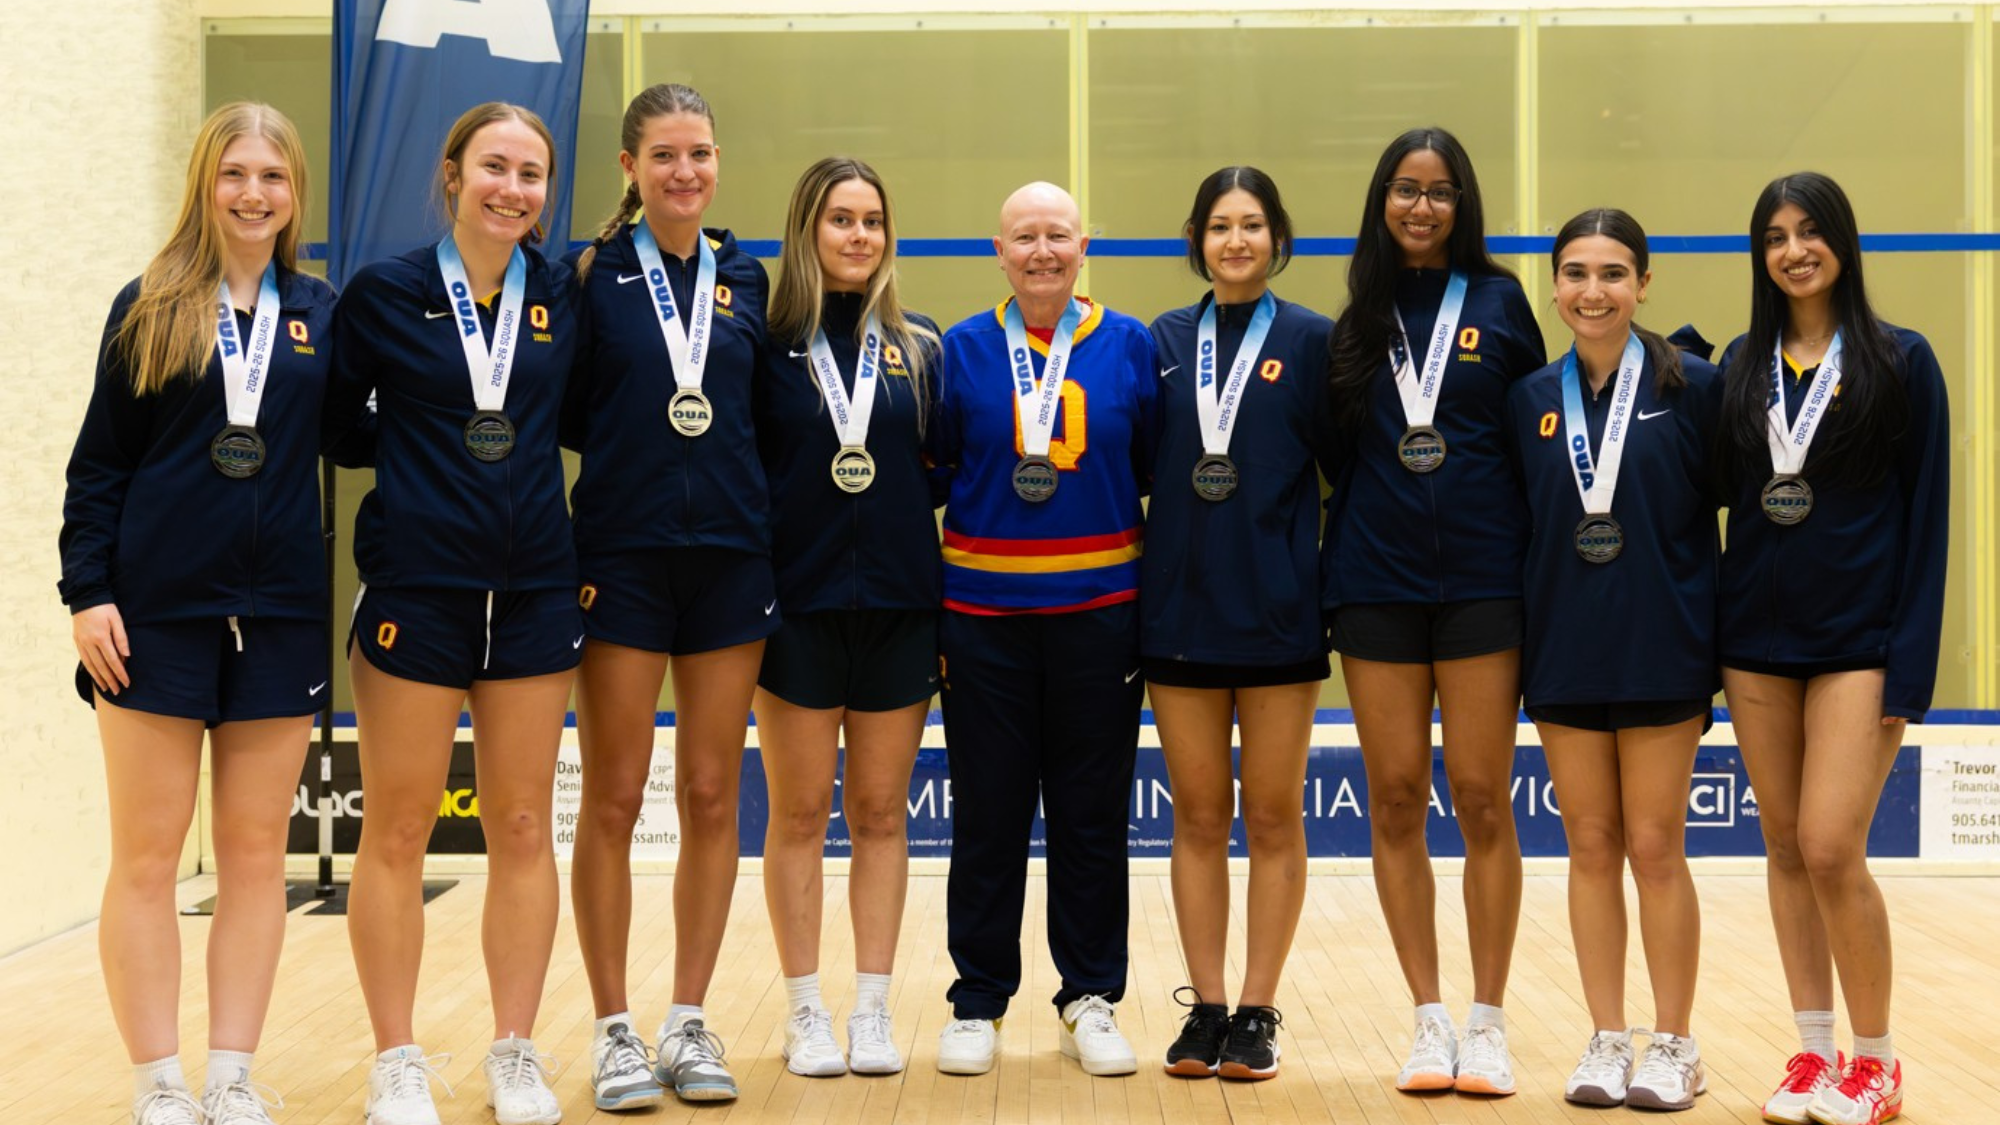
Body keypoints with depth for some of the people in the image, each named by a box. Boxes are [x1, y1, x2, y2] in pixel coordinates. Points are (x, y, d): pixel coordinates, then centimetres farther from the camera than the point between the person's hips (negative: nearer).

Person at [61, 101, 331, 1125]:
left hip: (280, 616, 2)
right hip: (156, 611, -2)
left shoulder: (320, 314, 8)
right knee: (146, 858, 1)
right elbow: (98, 462, 3)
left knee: (256, 855, 6)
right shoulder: (149, 309, 3)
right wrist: (87, 592, -6)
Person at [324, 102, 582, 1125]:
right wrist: (415, 448, -3)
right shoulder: (384, 292, -2)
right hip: (415, 584, -2)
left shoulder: (562, 296, 5)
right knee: (398, 829, 3)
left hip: (533, 588, 3)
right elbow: (329, 419, 4)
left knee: (522, 825, 7)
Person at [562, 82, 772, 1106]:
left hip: (730, 558, 3)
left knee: (711, 798, 6)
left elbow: (766, 414, 14)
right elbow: (566, 414, 0)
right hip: (623, 555, -3)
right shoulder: (594, 274, 0)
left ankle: (690, 1020, 17)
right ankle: (614, 1030, 11)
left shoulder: (746, 279, 9)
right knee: (614, 800, 1)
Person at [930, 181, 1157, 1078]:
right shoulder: (962, 349, 3)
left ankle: (1091, 1000, 19)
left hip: (1098, 609, 0)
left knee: (1092, 816, 6)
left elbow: (1156, 471, 7)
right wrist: (924, 606, -1)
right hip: (983, 611, 0)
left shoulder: (1129, 347, 4)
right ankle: (978, 1003, 17)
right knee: (987, 816, 5)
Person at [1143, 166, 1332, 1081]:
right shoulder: (1163, 342, 7)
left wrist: (1335, 586, -6)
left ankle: (1258, 1010, 14)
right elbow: (1138, 466, 9)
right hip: (1181, 606, 2)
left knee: (1273, 815, 5)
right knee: (1198, 815, 8)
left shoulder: (1311, 341, 0)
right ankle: (1205, 1007, 16)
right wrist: (1138, 583, 3)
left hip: (1278, 610, -2)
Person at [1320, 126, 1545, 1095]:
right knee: (1396, 798, 3)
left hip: (1482, 577, -2)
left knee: (1482, 799, 0)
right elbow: (1336, 453, 11)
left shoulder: (1499, 301, 3)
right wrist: (1329, 574, 3)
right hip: (1376, 580, 2)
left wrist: (1536, 567, -1)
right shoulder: (1358, 316, 8)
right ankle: (1430, 1018, 13)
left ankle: (1487, 1021, 10)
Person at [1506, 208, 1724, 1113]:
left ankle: (1673, 1046, 16)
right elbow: (1515, 526, 8)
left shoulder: (1690, 386, -5)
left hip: (1661, 648, -3)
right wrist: (1515, 640, 3)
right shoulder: (1530, 399, 4)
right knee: (1591, 848, 9)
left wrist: (1715, 634, -10)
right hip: (1564, 650, 3)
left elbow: (1724, 502, -5)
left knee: (1655, 849, 3)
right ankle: (1607, 1041, 19)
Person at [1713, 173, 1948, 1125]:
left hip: (1857, 640, -4)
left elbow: (1925, 517, -5)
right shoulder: (1743, 364, 8)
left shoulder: (1900, 361, -3)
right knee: (1785, 850, 8)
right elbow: (1724, 490, 11)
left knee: (1831, 850, -10)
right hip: (1757, 636, 4)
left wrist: (1911, 661, -11)